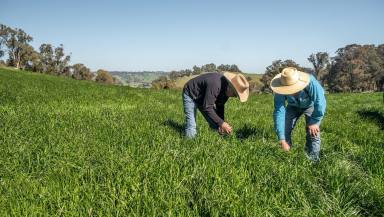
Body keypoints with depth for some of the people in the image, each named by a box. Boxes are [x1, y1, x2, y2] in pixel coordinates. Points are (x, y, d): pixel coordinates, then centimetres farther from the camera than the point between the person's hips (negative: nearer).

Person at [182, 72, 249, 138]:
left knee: (216, 126, 3)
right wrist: (221, 123, -37)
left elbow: (220, 106, -1)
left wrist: (222, 124, -11)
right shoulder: (215, 85, -41)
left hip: (203, 97, 8)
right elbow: (207, 108, -38)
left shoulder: (226, 89, -14)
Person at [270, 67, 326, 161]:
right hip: (293, 106, 3)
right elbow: (279, 112, -34)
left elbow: (320, 103, -34)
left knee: (312, 131, -17)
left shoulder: (311, 83, -43)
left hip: (311, 105, -2)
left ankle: (313, 159, 0)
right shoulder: (280, 91, -35)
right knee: (284, 129, -7)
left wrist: (314, 122, -28)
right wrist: (282, 138, -37)